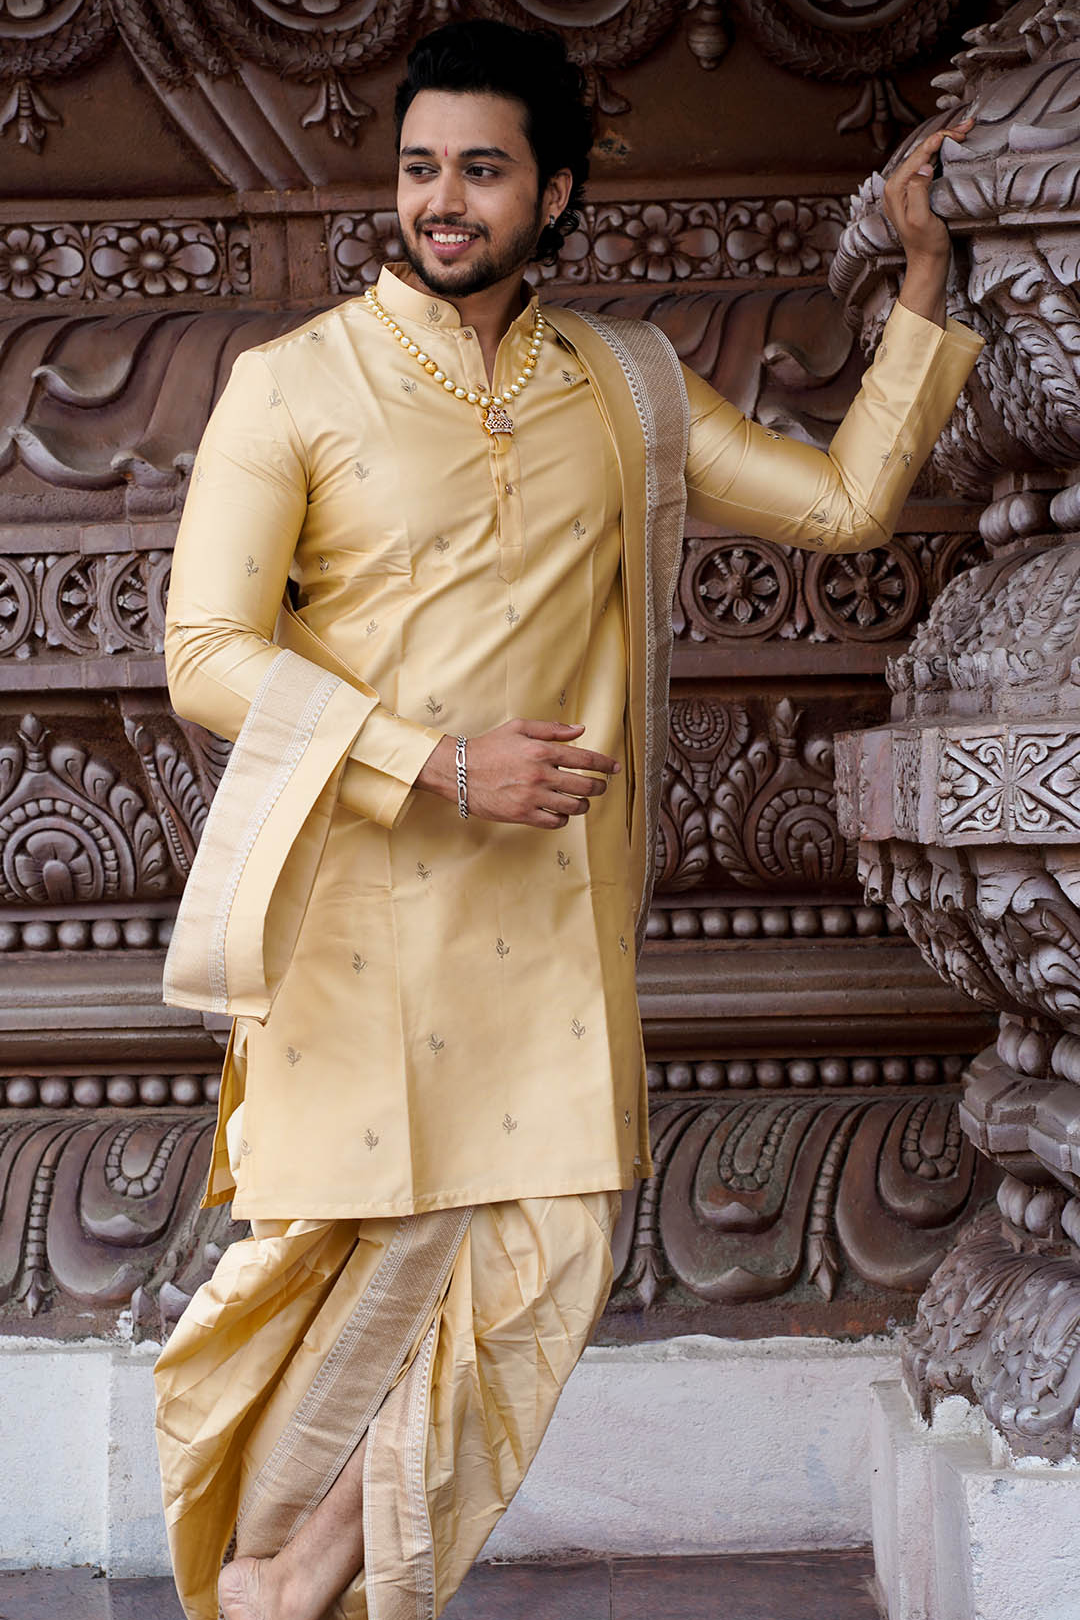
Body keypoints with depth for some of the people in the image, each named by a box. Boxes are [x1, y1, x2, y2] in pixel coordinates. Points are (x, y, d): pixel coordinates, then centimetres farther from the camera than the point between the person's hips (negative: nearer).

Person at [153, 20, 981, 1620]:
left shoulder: (627, 389, 10)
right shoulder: (294, 383, -3)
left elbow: (844, 500, 13)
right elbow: (210, 653, -9)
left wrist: (929, 278, 7)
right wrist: (443, 765, -17)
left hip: (548, 889, 4)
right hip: (355, 886, -4)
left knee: (546, 1234, 0)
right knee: (365, 1224, -2)